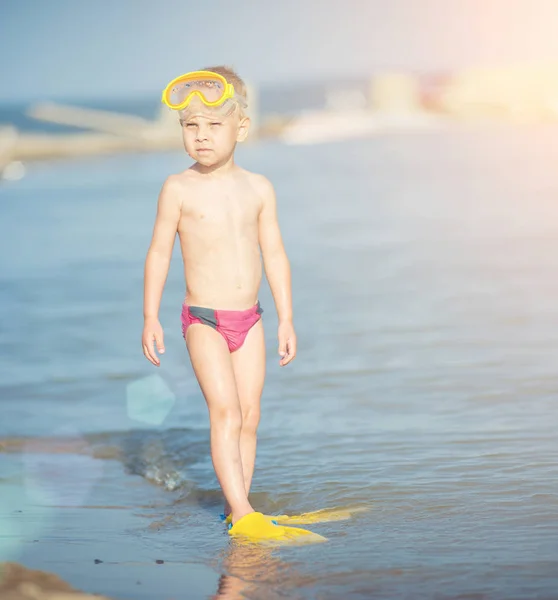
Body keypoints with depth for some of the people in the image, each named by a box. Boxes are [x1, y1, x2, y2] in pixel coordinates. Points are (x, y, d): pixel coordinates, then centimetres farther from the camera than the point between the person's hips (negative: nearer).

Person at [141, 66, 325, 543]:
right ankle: (241, 513, -15)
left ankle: (238, 508, 13)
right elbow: (160, 253, 0)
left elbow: (275, 254, 7)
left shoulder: (258, 189, 3)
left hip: (249, 319, 4)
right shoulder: (179, 189, -5)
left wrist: (286, 318, 6)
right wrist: (150, 317, -2)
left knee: (250, 415, 4)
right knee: (225, 411, -13)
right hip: (204, 320, -4)